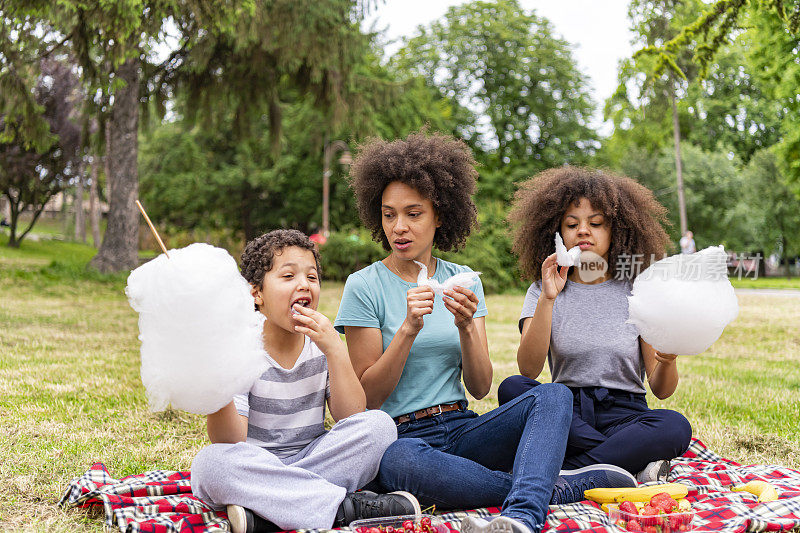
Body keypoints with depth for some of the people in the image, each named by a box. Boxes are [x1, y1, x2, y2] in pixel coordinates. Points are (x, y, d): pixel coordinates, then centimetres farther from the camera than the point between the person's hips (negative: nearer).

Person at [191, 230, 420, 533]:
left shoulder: (322, 346, 5)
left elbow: (352, 418, -7)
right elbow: (230, 441, -16)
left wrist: (335, 349, -16)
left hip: (312, 459, 3)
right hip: (255, 467, -3)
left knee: (379, 424, -19)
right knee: (210, 463, -34)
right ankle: (346, 506, -30)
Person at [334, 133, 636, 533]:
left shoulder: (462, 280, 10)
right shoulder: (364, 286, -2)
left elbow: (480, 388, 4)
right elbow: (367, 398, -6)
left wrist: (466, 327, -14)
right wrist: (408, 330, -19)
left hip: (463, 429, 4)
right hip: (403, 436, -4)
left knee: (553, 396, -23)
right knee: (401, 460, -40)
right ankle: (549, 486, -23)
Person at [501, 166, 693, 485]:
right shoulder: (542, 292, 7)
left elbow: (661, 390, 3)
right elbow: (529, 369, -11)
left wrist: (667, 360, -19)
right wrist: (547, 299, -20)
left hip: (624, 415, 0)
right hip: (565, 414, 0)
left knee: (676, 426, -31)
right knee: (512, 388, -29)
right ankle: (630, 462, -25)